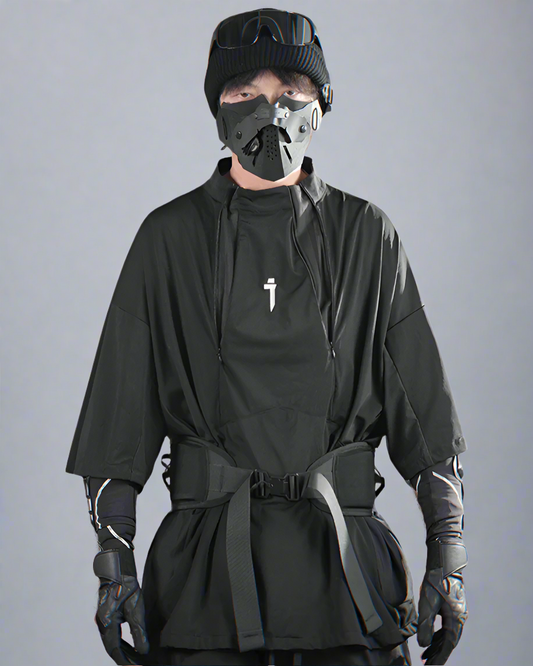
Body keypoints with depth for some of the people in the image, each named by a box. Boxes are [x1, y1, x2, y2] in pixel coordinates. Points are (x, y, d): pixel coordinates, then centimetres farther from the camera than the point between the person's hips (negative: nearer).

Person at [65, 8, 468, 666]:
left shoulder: (367, 236, 8)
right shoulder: (170, 238, 6)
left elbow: (424, 411, 8)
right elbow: (120, 412, 6)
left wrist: (449, 557, 1)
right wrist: (114, 561, -2)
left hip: (343, 557, 1)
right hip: (205, 557, 0)